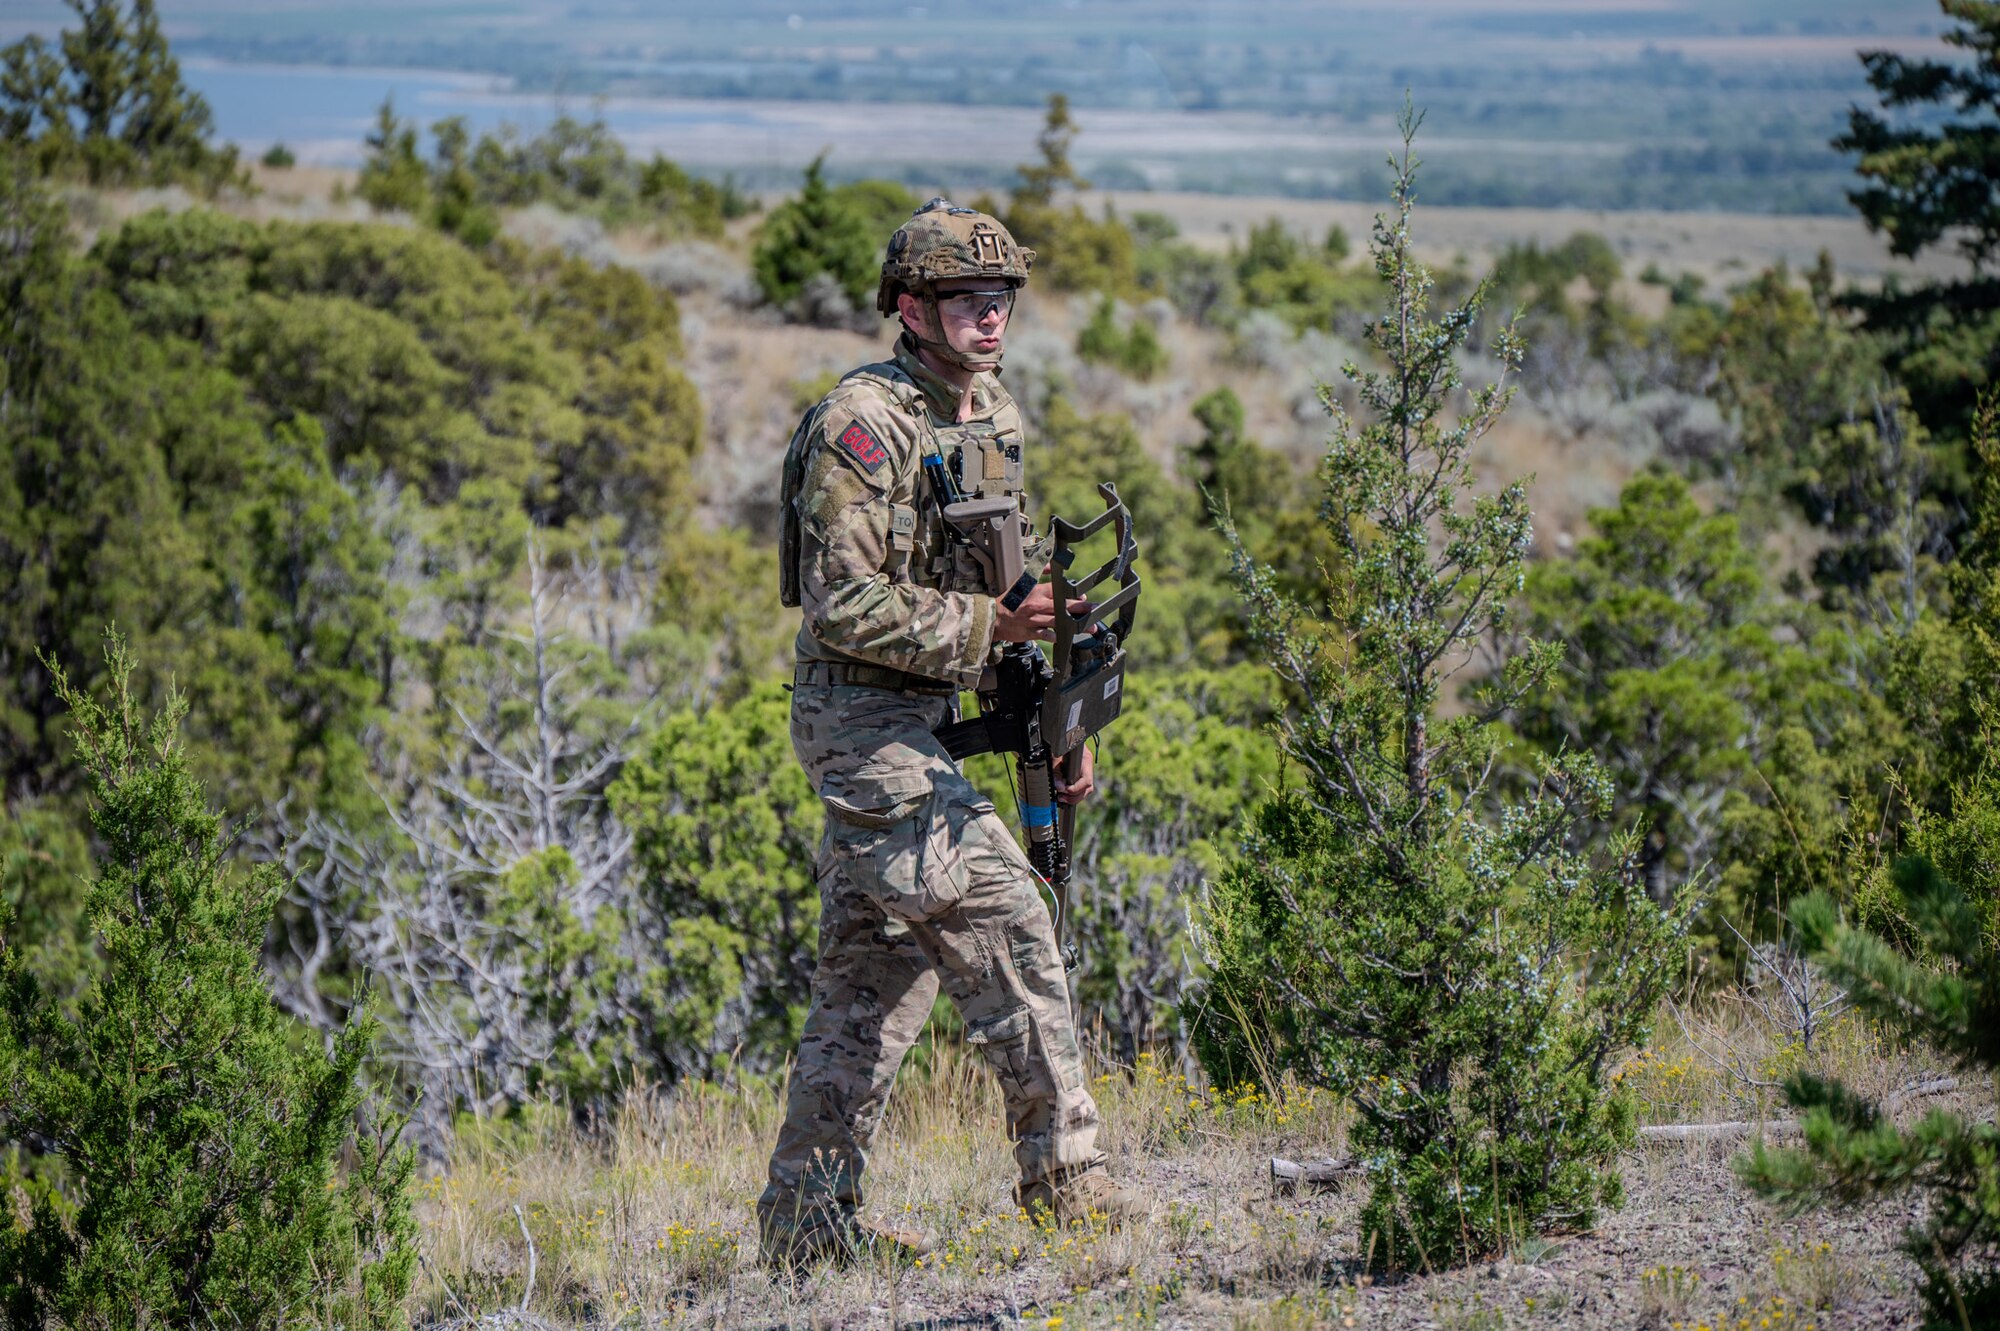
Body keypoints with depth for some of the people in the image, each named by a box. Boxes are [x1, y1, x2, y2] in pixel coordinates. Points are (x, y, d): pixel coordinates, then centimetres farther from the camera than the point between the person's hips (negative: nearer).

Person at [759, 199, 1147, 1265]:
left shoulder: (994, 416, 12)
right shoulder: (863, 425, -16)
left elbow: (1018, 586, 20)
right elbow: (844, 604, -21)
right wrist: (987, 625, -22)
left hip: (918, 724, 9)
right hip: (864, 722, -9)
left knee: (880, 968, 9)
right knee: (1006, 926, -12)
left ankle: (806, 1216, 14)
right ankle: (1063, 1174, -7)